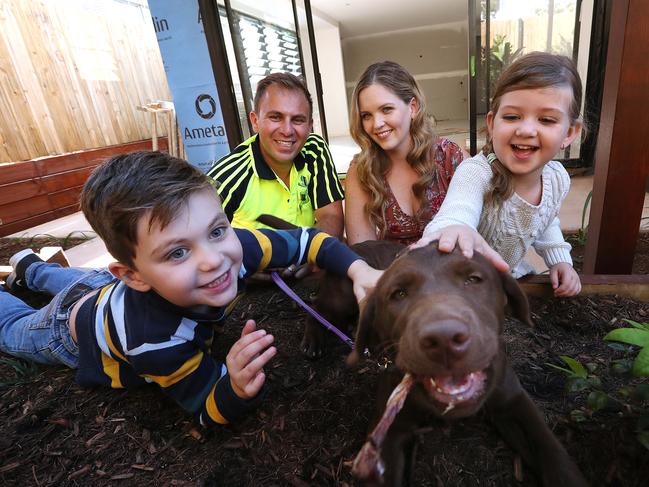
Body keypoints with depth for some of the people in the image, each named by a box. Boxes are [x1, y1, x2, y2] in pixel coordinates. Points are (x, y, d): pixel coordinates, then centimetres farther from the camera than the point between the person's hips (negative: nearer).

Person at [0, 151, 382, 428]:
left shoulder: (227, 246, -40)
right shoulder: (155, 338, -51)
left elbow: (304, 240, -27)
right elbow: (210, 412, -37)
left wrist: (359, 269, -42)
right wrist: (239, 387, -60)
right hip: (70, 327, -3)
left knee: (88, 282, 40)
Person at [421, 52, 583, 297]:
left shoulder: (558, 178, -9)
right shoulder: (475, 173, -32)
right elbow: (455, 216, -54)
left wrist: (559, 260, -1)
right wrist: (453, 232, -77)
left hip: (513, 275, 5)